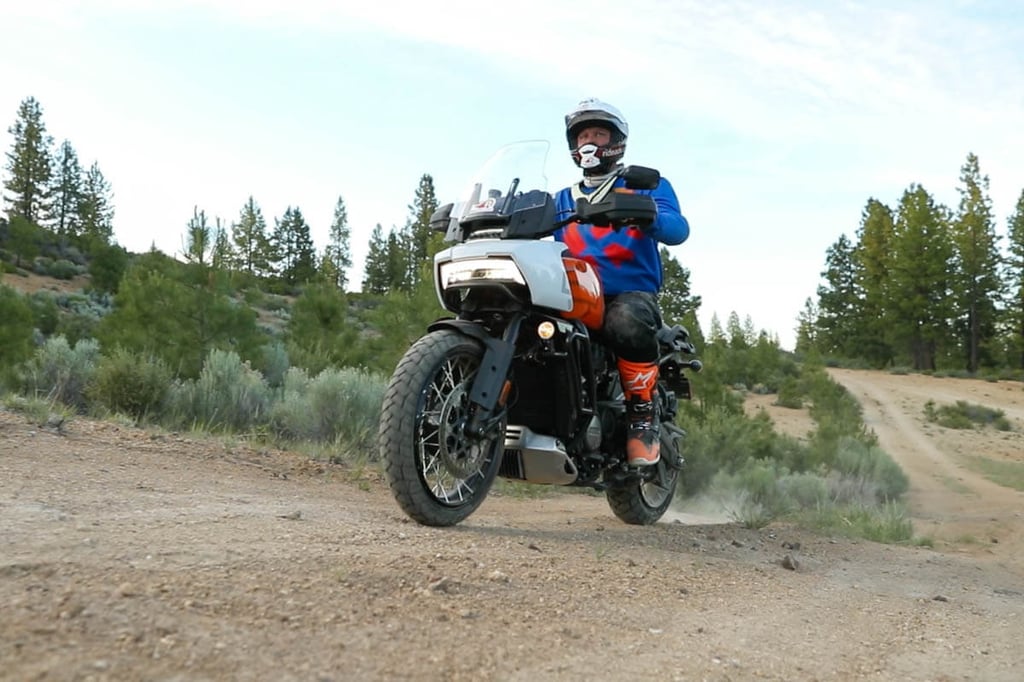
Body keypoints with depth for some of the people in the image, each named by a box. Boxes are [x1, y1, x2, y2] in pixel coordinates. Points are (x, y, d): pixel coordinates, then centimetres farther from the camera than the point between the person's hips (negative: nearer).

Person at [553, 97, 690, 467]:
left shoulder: (647, 184, 12)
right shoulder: (562, 199, 27)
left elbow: (678, 229, -8)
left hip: (632, 294, -4)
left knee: (626, 321, -40)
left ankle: (643, 412, -22)